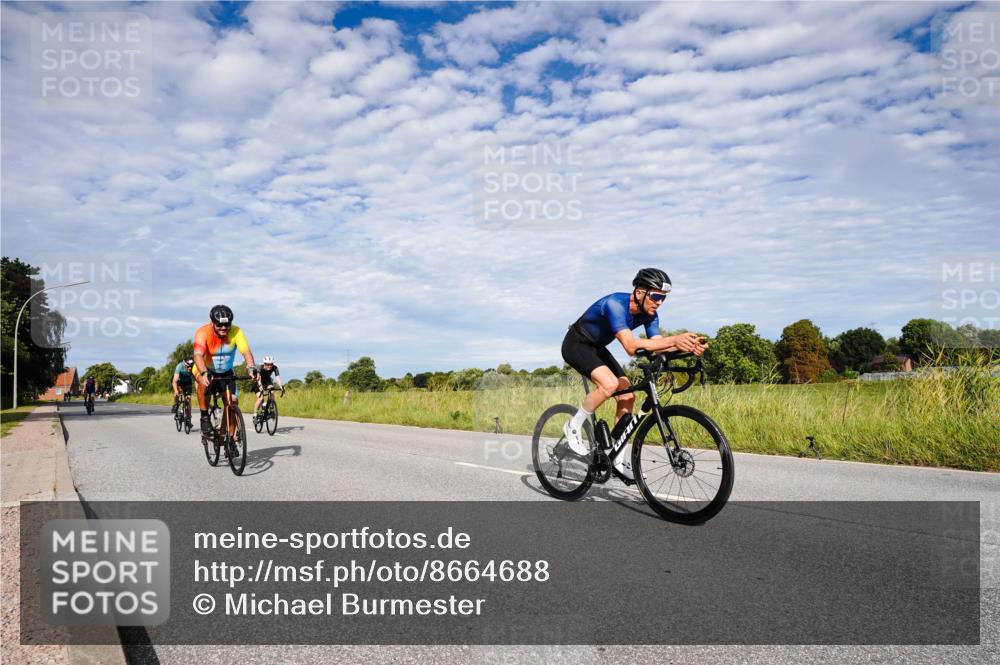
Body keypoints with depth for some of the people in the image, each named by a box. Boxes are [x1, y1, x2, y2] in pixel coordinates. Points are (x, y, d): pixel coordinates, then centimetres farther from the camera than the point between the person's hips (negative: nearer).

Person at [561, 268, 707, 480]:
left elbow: (657, 347, -19)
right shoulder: (615, 304, -33)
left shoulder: (649, 314, -9)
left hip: (597, 348, 8)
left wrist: (687, 345, -37)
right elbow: (631, 346, -45)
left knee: (627, 397, -2)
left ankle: (617, 456, 9)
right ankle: (573, 427, -10)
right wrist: (674, 339, -53)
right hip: (576, 345, -8)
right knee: (609, 383, -31)